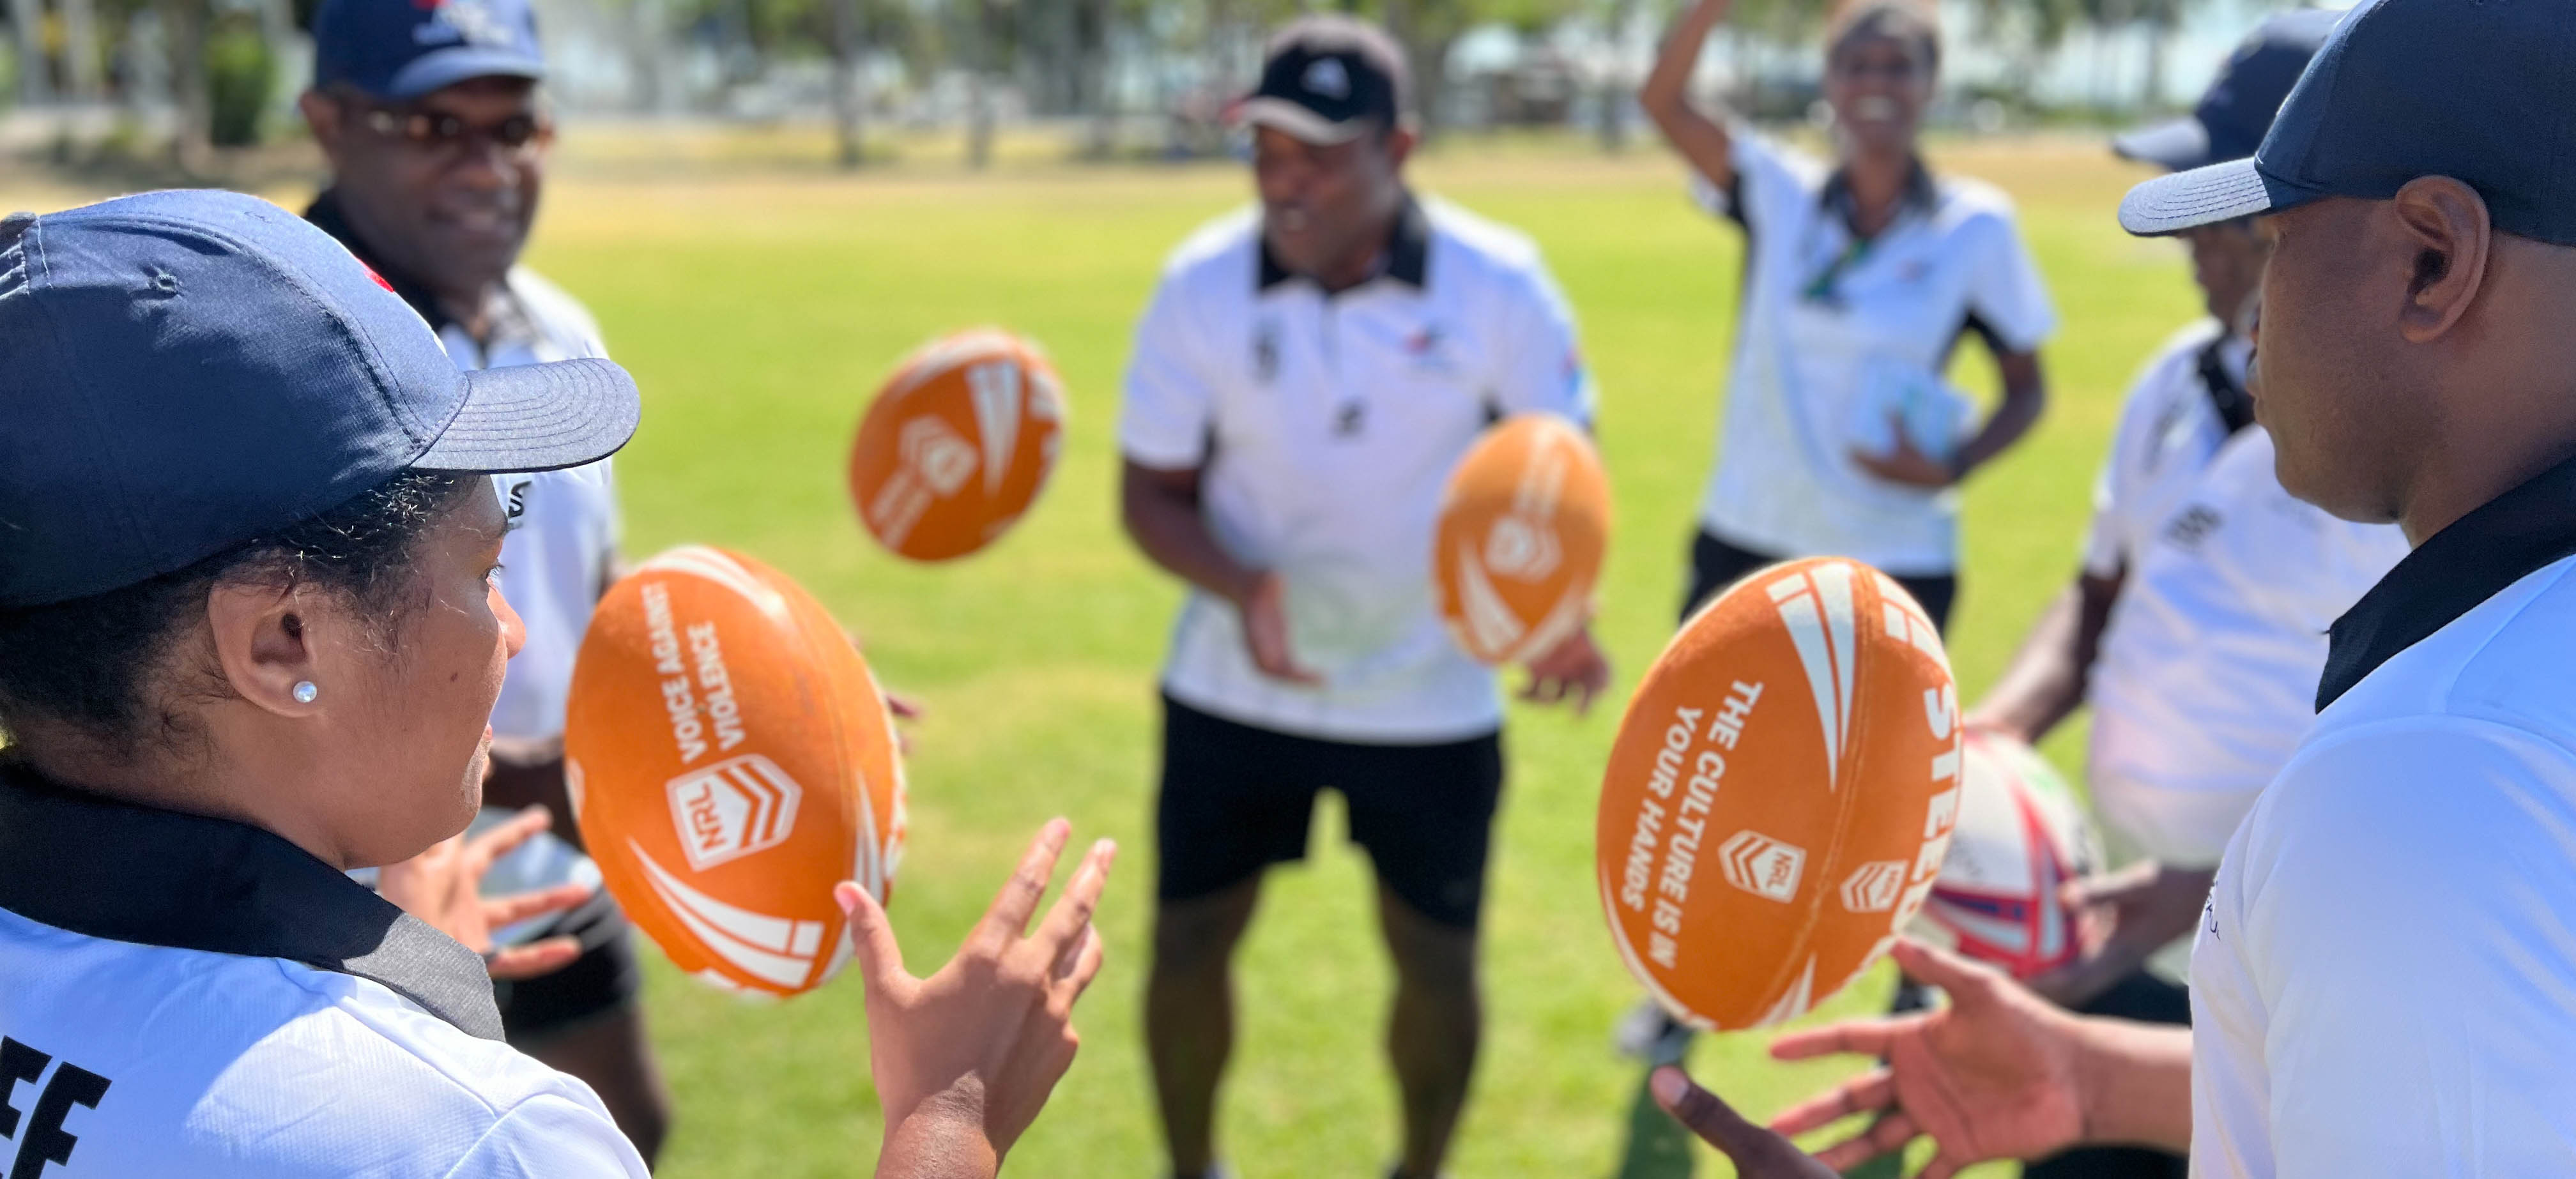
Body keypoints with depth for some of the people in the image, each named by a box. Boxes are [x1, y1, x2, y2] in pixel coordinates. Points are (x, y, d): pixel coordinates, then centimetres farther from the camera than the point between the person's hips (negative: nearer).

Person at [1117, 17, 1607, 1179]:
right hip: (1233, 691, 1)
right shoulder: (1202, 285, -12)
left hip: (1431, 698, -1)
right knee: (1188, 944, 6)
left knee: (1438, 963, 7)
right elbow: (1152, 492, -6)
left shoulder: (1498, 285, -15)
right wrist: (1238, 586, -27)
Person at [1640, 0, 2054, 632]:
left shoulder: (1976, 228, -2)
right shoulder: (1779, 194, 3)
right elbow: (1663, 100, -8)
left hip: (1893, 561, -2)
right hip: (1743, 541, 2)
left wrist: (1951, 468, -13)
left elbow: (2025, 390, 4)